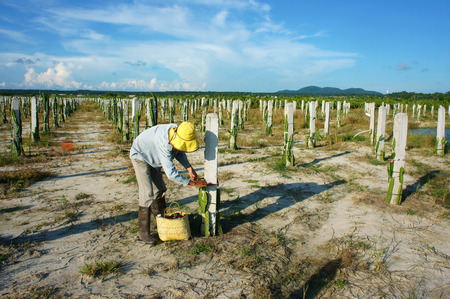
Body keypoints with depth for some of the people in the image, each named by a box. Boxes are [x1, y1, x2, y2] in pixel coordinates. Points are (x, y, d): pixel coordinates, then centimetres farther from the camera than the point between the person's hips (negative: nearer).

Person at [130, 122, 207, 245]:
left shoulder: (178, 131, -19)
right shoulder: (163, 144, -43)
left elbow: (178, 151, 3)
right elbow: (171, 174, -41)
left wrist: (189, 168, -9)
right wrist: (193, 183, -34)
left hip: (152, 157, 9)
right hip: (140, 156, -9)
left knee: (160, 189, 15)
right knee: (147, 194, -16)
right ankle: (144, 232, -5)